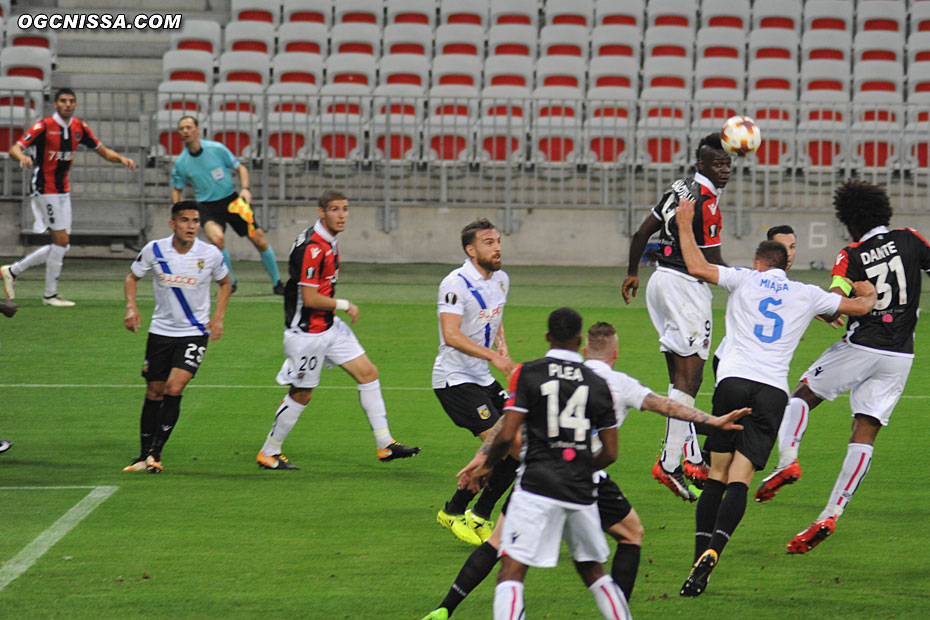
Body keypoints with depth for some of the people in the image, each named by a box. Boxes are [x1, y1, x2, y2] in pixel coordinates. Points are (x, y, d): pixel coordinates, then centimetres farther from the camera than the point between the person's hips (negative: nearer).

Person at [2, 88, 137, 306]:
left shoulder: (79, 128, 5)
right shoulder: (44, 127, -14)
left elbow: (103, 151, 13)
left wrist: (121, 158, -7)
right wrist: (22, 157, -43)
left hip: (63, 190, 7)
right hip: (46, 189, -7)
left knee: (62, 245, 8)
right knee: (61, 241, -10)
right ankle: (50, 295, 2)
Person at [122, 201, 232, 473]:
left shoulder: (210, 254, -9)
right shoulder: (154, 250, -8)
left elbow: (225, 283, 11)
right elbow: (132, 277, 9)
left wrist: (218, 318, 1)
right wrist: (131, 307, -7)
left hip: (195, 332, -2)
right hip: (161, 330, 2)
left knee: (174, 389, -18)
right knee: (154, 393, 7)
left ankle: (156, 452, -10)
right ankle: (145, 455, 20)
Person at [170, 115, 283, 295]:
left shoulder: (217, 149, -6)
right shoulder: (181, 163, -2)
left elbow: (240, 168, 4)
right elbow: (177, 189, 11)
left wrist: (245, 189, -13)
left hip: (231, 200, 1)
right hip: (207, 206, -1)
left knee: (260, 241, -3)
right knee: (217, 239, -30)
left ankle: (277, 283, 17)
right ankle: (229, 282, -9)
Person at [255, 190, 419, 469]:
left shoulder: (329, 241, 7)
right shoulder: (312, 247, -24)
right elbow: (310, 299, -25)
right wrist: (344, 305, -13)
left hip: (329, 327, 10)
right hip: (307, 332, -10)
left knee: (368, 372, 6)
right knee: (302, 394, 1)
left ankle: (385, 445, 10)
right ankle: (268, 453, 17)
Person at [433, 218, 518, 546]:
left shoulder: (500, 280, 10)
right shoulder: (456, 283, -17)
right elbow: (451, 335, -24)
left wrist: (502, 347, 8)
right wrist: (492, 356, -27)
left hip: (483, 379, 9)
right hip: (454, 379, -9)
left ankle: (480, 516, 13)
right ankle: (453, 510, -3)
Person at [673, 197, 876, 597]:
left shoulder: (745, 280, 11)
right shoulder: (807, 295, 16)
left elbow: (696, 267, 3)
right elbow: (860, 306, 22)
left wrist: (685, 225, 18)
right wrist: (867, 292, 46)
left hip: (733, 382, 0)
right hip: (773, 391, 0)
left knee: (717, 477, 6)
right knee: (740, 479, -7)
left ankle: (700, 556, -6)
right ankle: (712, 552, -28)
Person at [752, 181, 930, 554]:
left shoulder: (851, 257, -7)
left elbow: (835, 301, -20)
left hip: (861, 347, -3)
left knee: (803, 395, 17)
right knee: (865, 434, 2)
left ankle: (788, 459, -7)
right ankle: (831, 515, -4)